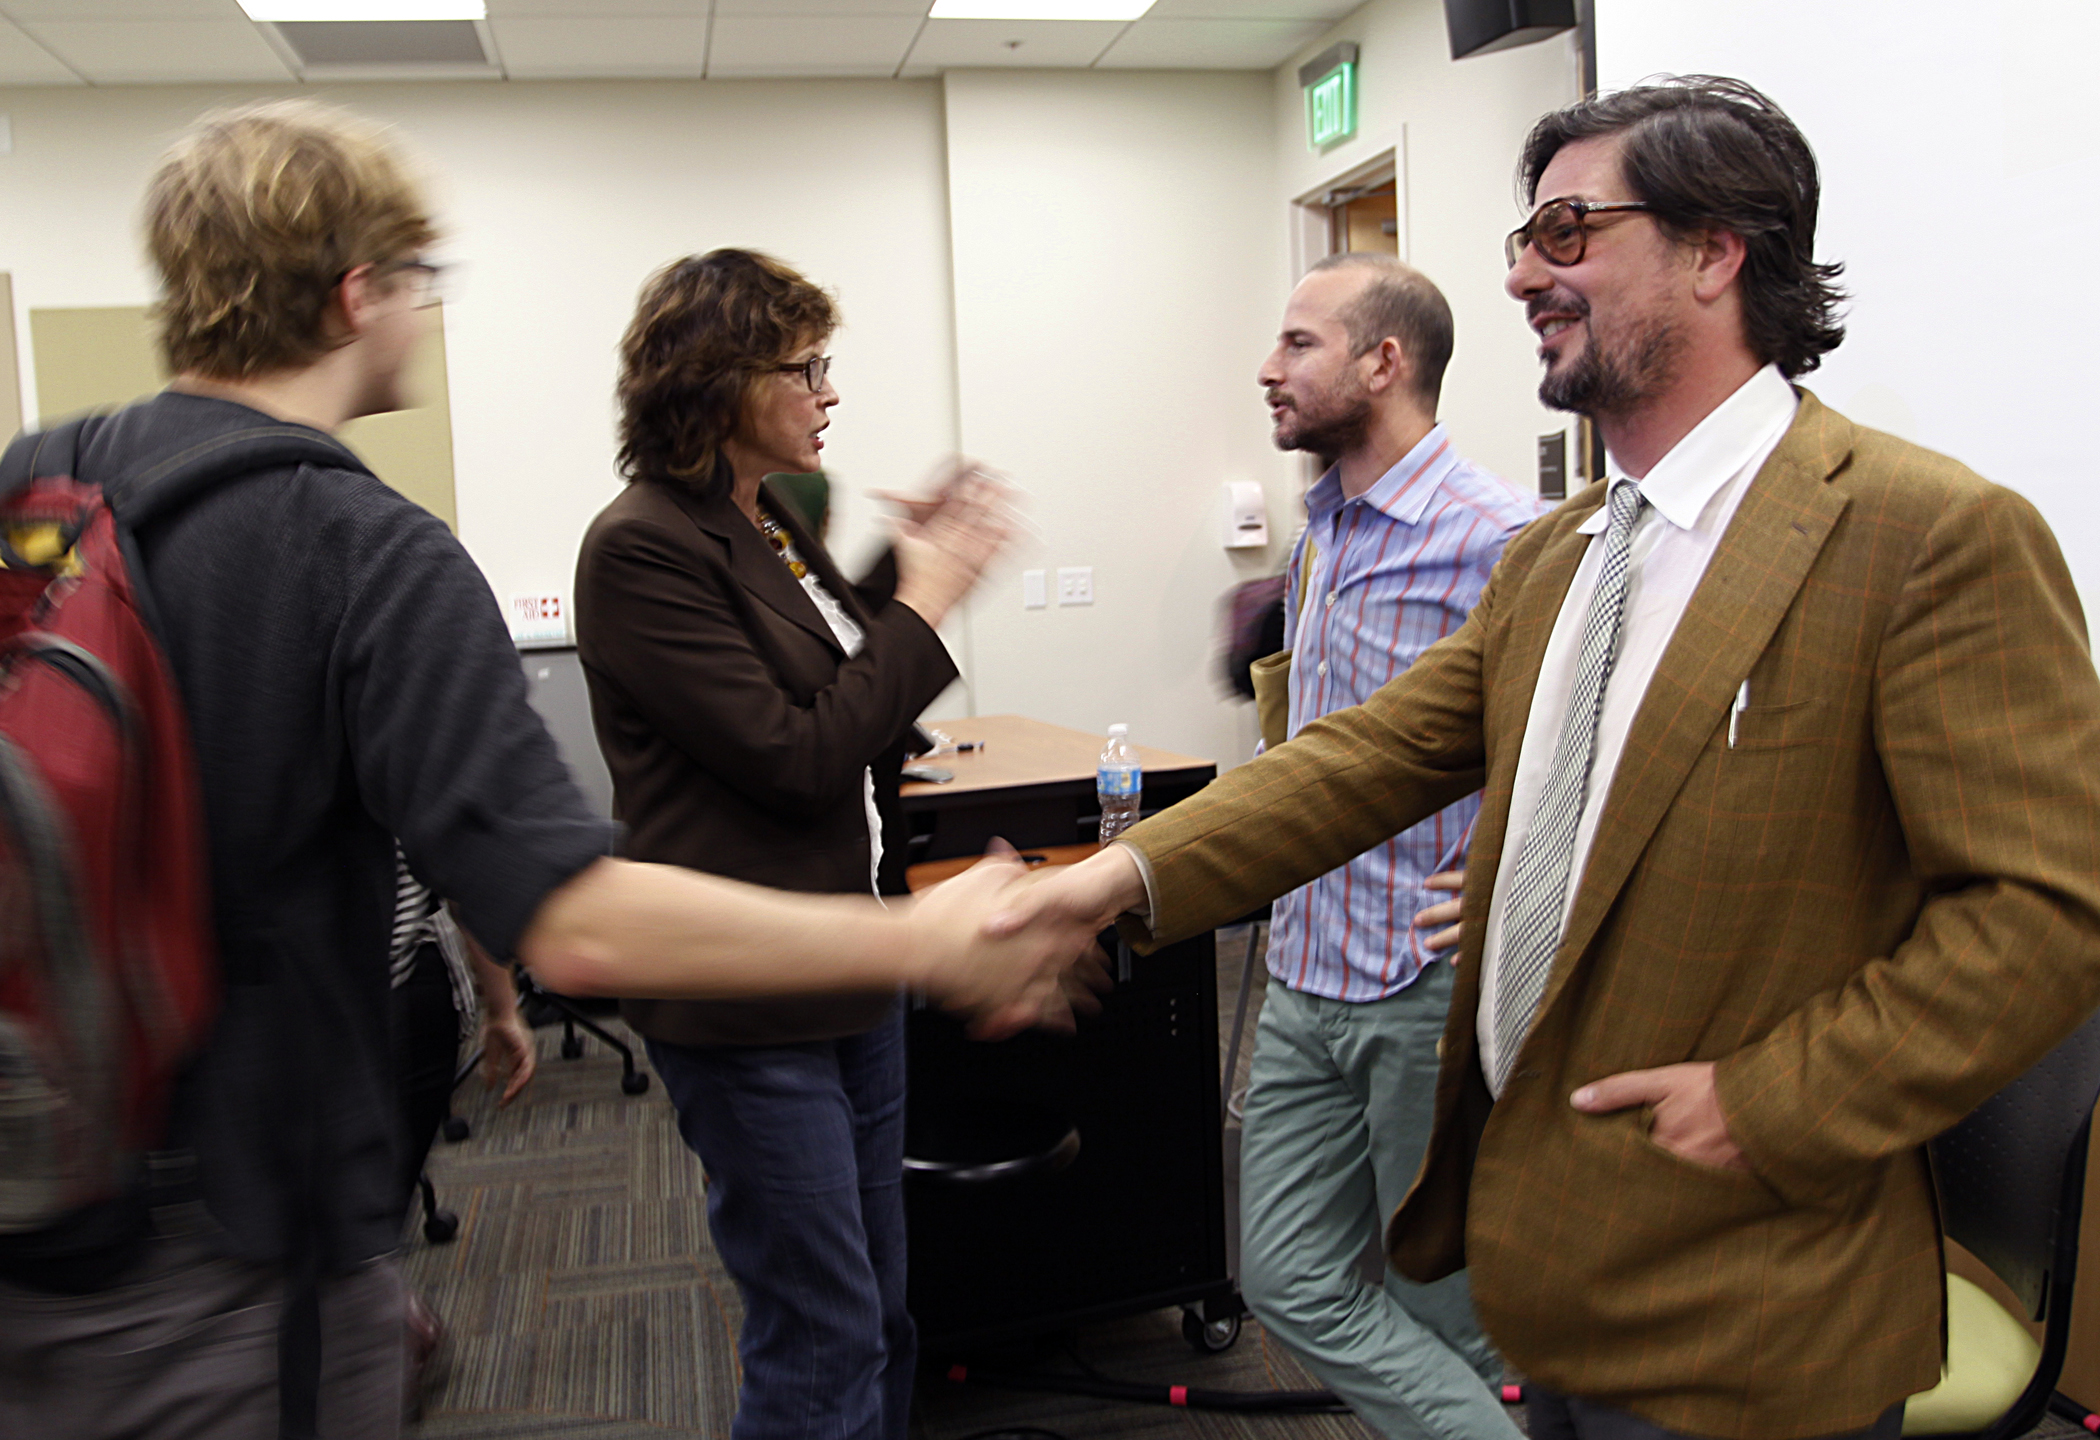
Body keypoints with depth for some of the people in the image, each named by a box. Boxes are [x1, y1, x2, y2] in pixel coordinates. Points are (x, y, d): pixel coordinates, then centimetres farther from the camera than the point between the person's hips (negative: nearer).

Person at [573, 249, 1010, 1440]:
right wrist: (921, 611, -11)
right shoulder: (643, 549, -16)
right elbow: (793, 759, -19)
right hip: (750, 999, -9)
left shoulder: (773, 524, 11)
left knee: (877, 1311, 20)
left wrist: (909, 568, 8)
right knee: (822, 1340, 2)